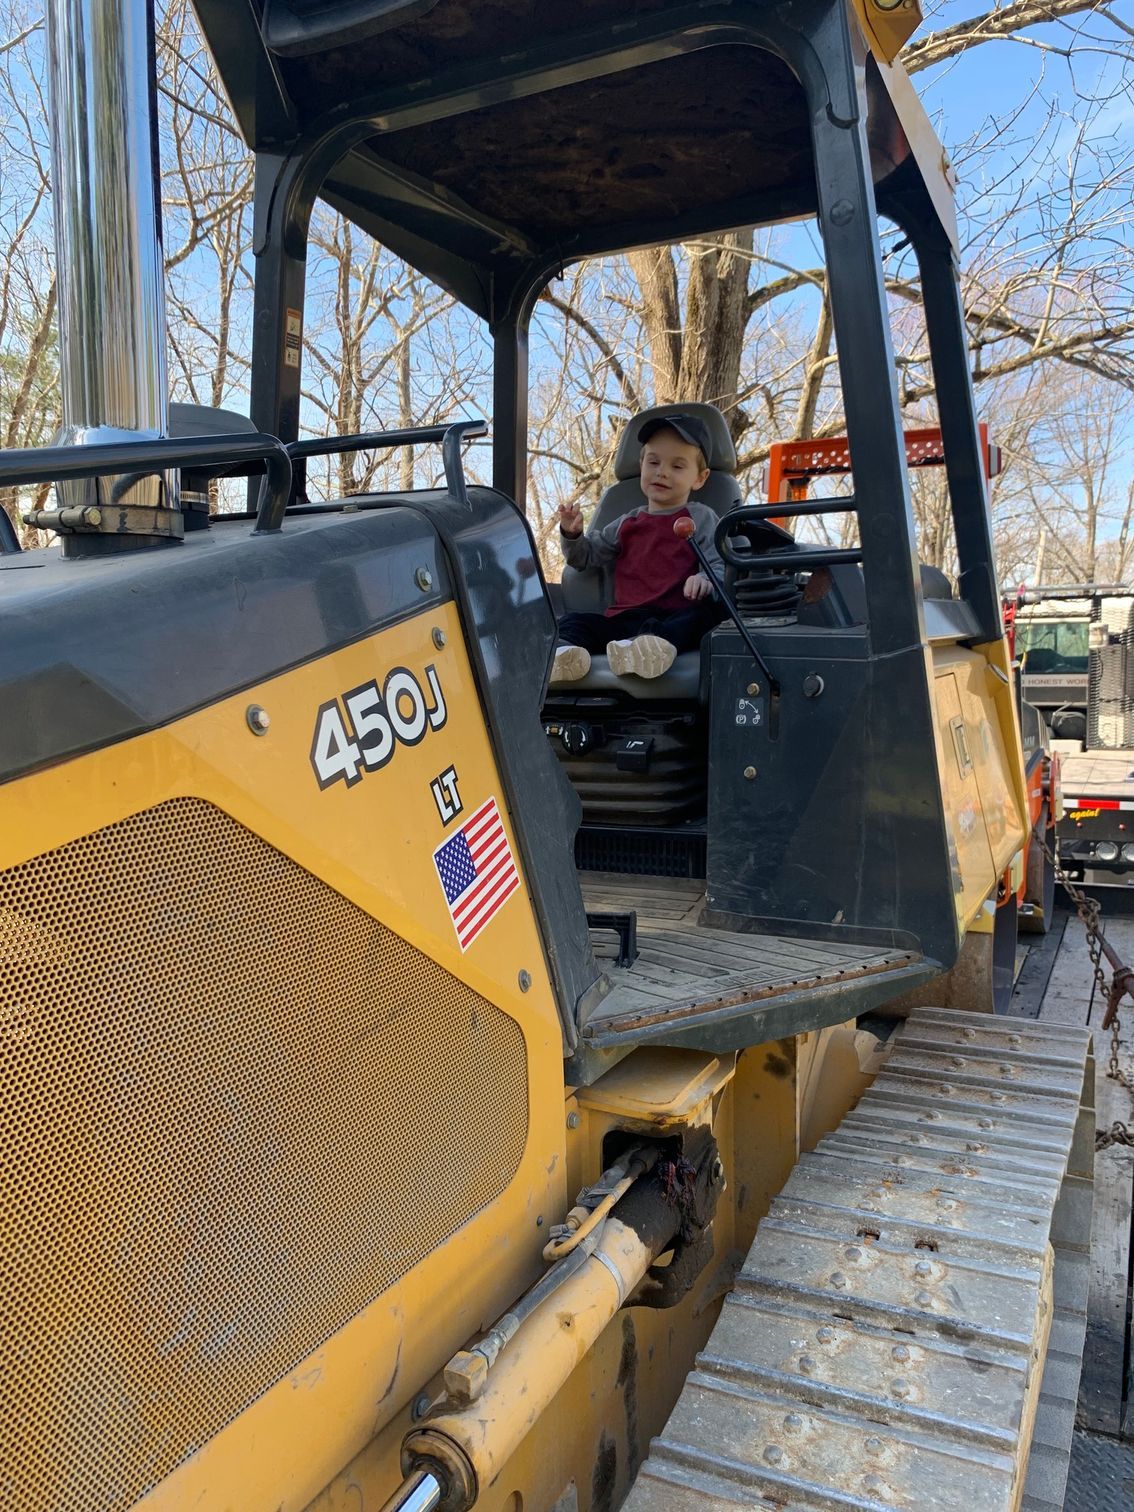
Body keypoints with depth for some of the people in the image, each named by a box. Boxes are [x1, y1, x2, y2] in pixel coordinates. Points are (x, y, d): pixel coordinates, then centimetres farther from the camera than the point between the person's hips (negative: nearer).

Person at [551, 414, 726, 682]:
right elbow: (588, 556, 31)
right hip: (624, 618, 4)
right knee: (574, 621, -17)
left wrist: (706, 580, -23)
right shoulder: (627, 524, 25)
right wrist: (572, 534, 8)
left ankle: (654, 645, -63)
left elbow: (721, 565, 2)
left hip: (676, 618, -4)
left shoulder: (701, 518, 12)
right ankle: (565, 651, -51)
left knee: (708, 611, -35)